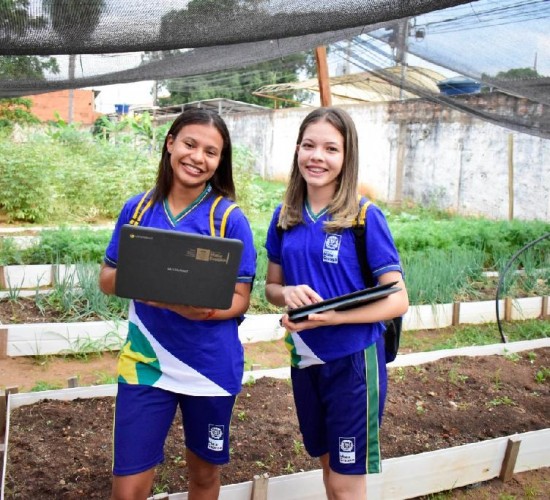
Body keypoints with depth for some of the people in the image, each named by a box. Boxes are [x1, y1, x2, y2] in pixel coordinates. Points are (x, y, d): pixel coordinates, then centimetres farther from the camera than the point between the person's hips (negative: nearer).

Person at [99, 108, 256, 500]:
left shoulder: (229, 218, -9)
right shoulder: (137, 208, -1)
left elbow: (240, 300, -7)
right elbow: (107, 280, 5)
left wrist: (199, 309, -27)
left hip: (211, 364, -1)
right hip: (146, 361, 1)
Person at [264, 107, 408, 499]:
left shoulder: (365, 217, -13)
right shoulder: (284, 217, 1)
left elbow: (398, 300, -14)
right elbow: (271, 286, 10)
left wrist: (329, 316, -26)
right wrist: (288, 294, -14)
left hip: (353, 360, -5)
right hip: (305, 359, 5)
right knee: (328, 466, 22)